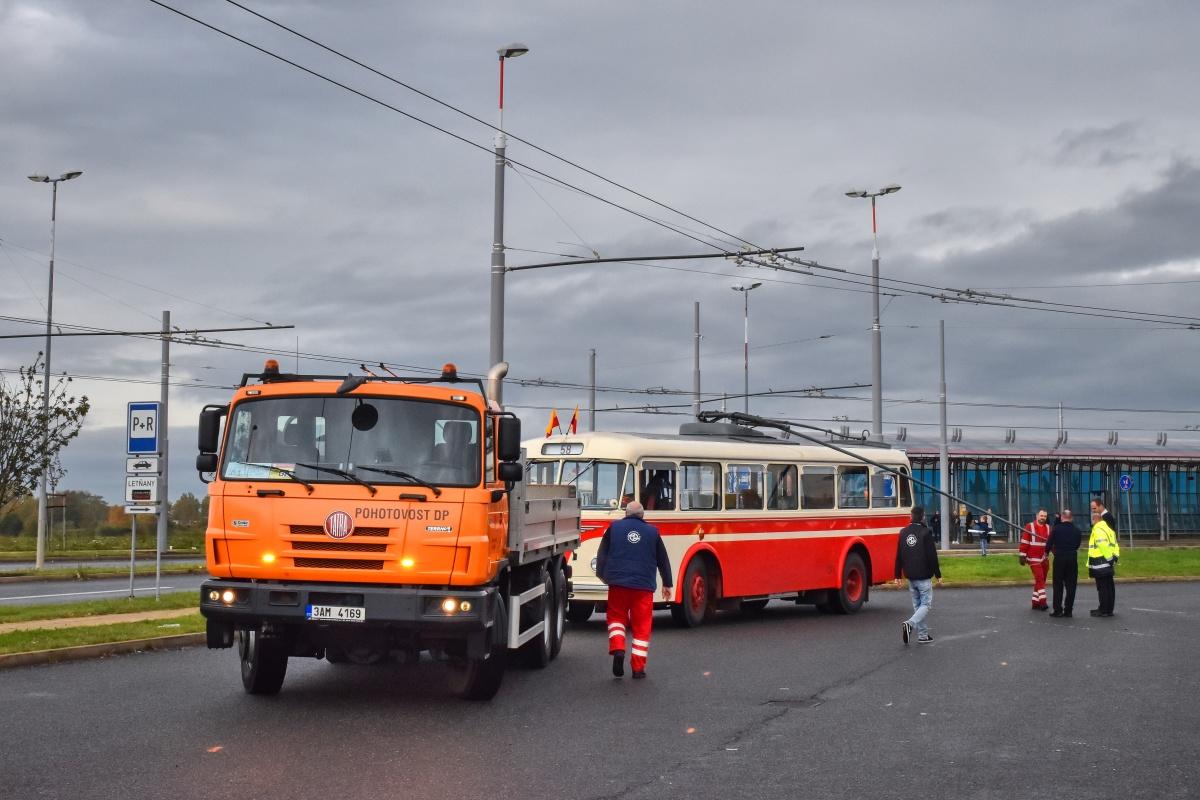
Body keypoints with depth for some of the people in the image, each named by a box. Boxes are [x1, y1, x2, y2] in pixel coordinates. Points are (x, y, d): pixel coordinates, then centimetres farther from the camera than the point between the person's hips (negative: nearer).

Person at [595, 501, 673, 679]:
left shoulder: (614, 527, 7)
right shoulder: (652, 532, 9)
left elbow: (601, 554, 7)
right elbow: (663, 560, 14)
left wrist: (602, 575, 21)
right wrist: (667, 584, 24)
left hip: (618, 583, 0)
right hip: (644, 584, 0)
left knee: (617, 617, 16)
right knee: (642, 626, 6)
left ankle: (618, 649, -9)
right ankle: (638, 667, 4)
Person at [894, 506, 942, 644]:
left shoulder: (903, 533, 5)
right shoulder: (925, 533, -12)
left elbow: (899, 556, 9)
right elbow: (932, 556, -12)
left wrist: (898, 575, 14)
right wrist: (938, 575, -4)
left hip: (910, 576, 6)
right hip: (924, 577, -6)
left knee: (917, 605, 15)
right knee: (926, 604, -1)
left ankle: (923, 634, 16)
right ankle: (910, 624, -24)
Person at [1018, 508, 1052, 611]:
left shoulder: (1048, 528, 7)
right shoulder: (1030, 527, -8)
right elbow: (1024, 542, -9)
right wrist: (1022, 556, -12)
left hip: (1044, 559, 6)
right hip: (1033, 558, -6)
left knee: (1041, 580, 10)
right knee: (1039, 578, -15)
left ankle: (1036, 603, 18)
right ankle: (1042, 601, -18)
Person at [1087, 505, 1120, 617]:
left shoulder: (1098, 529, -14)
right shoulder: (1107, 527, 17)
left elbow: (1104, 545, -23)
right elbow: (1114, 544, 17)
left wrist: (1109, 559, -16)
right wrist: (1115, 557, 11)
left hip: (1100, 565, -10)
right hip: (1108, 565, 10)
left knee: (1102, 588, -6)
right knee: (1109, 587, 12)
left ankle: (1104, 610, -4)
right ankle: (1108, 609, 19)